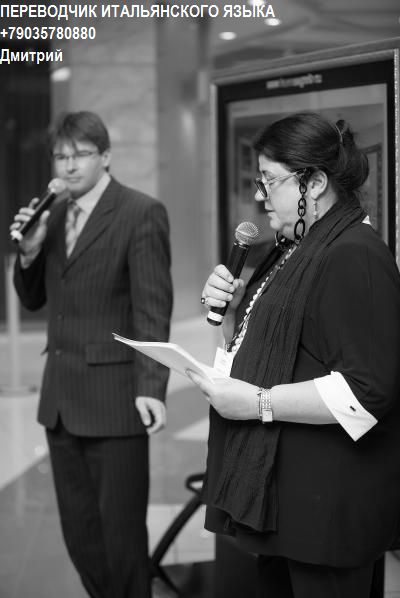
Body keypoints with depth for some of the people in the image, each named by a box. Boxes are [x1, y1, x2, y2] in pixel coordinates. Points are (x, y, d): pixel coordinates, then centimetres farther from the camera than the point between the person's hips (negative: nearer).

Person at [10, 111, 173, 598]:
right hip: (62, 397, 7)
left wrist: (151, 389, -21)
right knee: (78, 531, 14)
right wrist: (29, 251, -4)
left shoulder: (142, 214, -9)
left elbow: (152, 310, -13)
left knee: (121, 531, 2)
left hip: (113, 399, -7)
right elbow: (34, 299, 15)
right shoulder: (54, 214, 12)